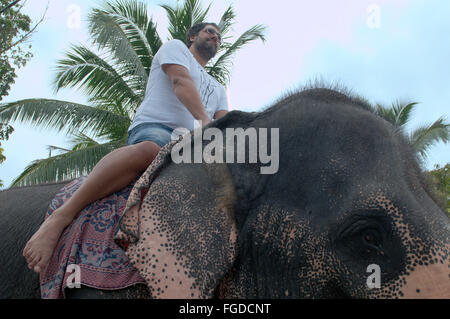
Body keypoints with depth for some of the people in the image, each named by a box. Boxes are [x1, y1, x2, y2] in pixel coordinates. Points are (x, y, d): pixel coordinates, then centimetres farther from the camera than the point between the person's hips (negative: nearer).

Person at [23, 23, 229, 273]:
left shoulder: (218, 89, 35)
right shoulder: (175, 47, 20)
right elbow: (181, 81, -2)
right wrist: (203, 118, -21)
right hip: (152, 127, -7)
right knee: (149, 150, -41)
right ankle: (62, 216, -42)